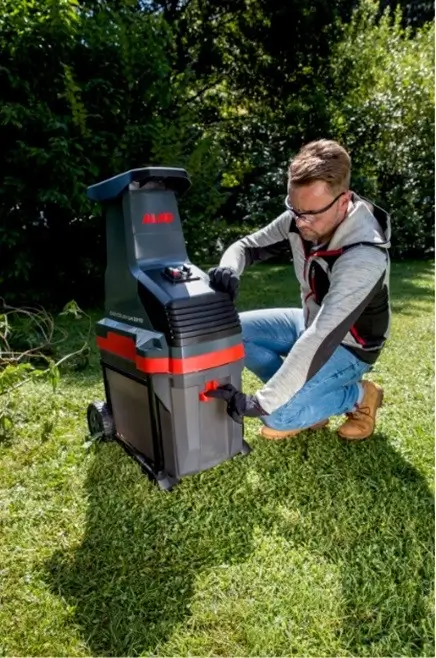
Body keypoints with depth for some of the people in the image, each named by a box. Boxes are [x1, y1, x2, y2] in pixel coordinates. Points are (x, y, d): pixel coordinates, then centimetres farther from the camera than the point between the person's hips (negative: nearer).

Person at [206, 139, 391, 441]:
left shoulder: (363, 257, -36)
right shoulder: (301, 216, -16)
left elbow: (321, 341, -42)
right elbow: (247, 246, -5)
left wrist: (259, 403, -42)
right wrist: (229, 269, -31)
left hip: (348, 346, -6)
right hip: (310, 322, 7)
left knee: (278, 415, -23)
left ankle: (360, 396, 4)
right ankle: (303, 395, 5)